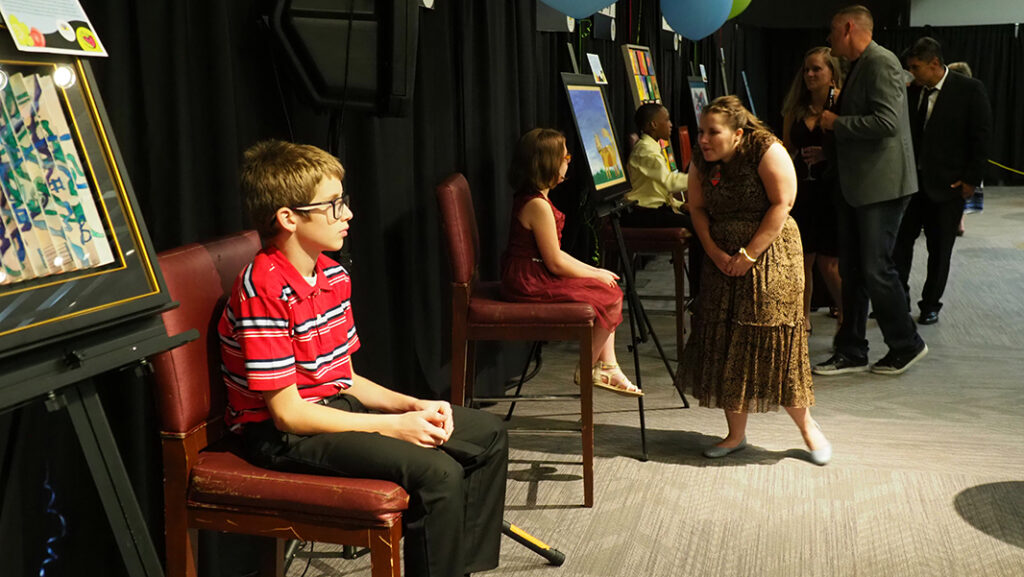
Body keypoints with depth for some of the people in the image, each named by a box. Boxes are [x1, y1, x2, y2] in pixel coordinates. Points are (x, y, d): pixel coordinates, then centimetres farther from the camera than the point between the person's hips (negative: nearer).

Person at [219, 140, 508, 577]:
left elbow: (345, 378, 10)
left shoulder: (333, 275, 5)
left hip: (337, 406, 9)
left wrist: (414, 406, -5)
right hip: (282, 437, -9)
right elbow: (288, 413, -22)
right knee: (438, 473, -28)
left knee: (489, 435, 8)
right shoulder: (265, 291, -22)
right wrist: (393, 426, -20)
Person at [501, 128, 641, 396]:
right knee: (609, 297, -9)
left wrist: (593, 270, 8)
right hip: (531, 284, -11)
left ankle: (607, 366, 10)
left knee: (608, 289, 12)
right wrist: (595, 275, -5)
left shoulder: (528, 198, 11)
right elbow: (555, 264, -19)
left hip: (527, 277, 11)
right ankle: (587, 371, 6)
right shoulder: (539, 205, -21)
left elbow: (554, 254, 15)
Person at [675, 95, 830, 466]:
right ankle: (736, 434, 15)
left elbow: (782, 204, -17)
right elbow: (697, 208, 6)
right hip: (723, 263, 5)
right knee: (725, 343, 3)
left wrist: (749, 255, -19)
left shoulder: (767, 151, -14)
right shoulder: (701, 161, 2)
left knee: (772, 340, -6)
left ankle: (807, 426, 13)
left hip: (770, 256, -5)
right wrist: (715, 253, -9)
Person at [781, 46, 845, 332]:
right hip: (800, 189, 5)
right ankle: (802, 318, 20)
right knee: (802, 260, 6)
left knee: (828, 264, -3)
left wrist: (827, 154, -21)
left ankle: (847, 316, 17)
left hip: (831, 190, -4)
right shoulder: (795, 110, 11)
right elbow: (785, 151, 17)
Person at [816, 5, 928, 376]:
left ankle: (906, 345, 13)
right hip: (856, 186, 10)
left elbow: (887, 122, -25)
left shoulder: (881, 62, -13)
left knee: (876, 268, -4)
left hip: (881, 185, -10)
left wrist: (837, 122, -15)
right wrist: (826, 148, 16)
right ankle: (851, 352, 18)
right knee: (852, 271, 11)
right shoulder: (858, 67, 16)